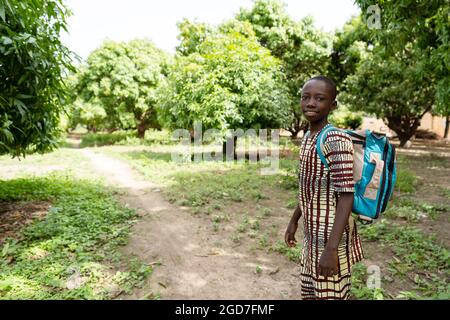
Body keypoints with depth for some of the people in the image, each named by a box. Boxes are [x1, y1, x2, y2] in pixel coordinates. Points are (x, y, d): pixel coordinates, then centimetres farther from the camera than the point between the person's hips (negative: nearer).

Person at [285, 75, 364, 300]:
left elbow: (346, 196, -23)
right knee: (308, 293, 21)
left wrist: (331, 248, -26)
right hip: (313, 234, 9)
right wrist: (294, 221, 20)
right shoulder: (307, 138, 7)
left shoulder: (336, 140, -20)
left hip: (332, 236, -9)